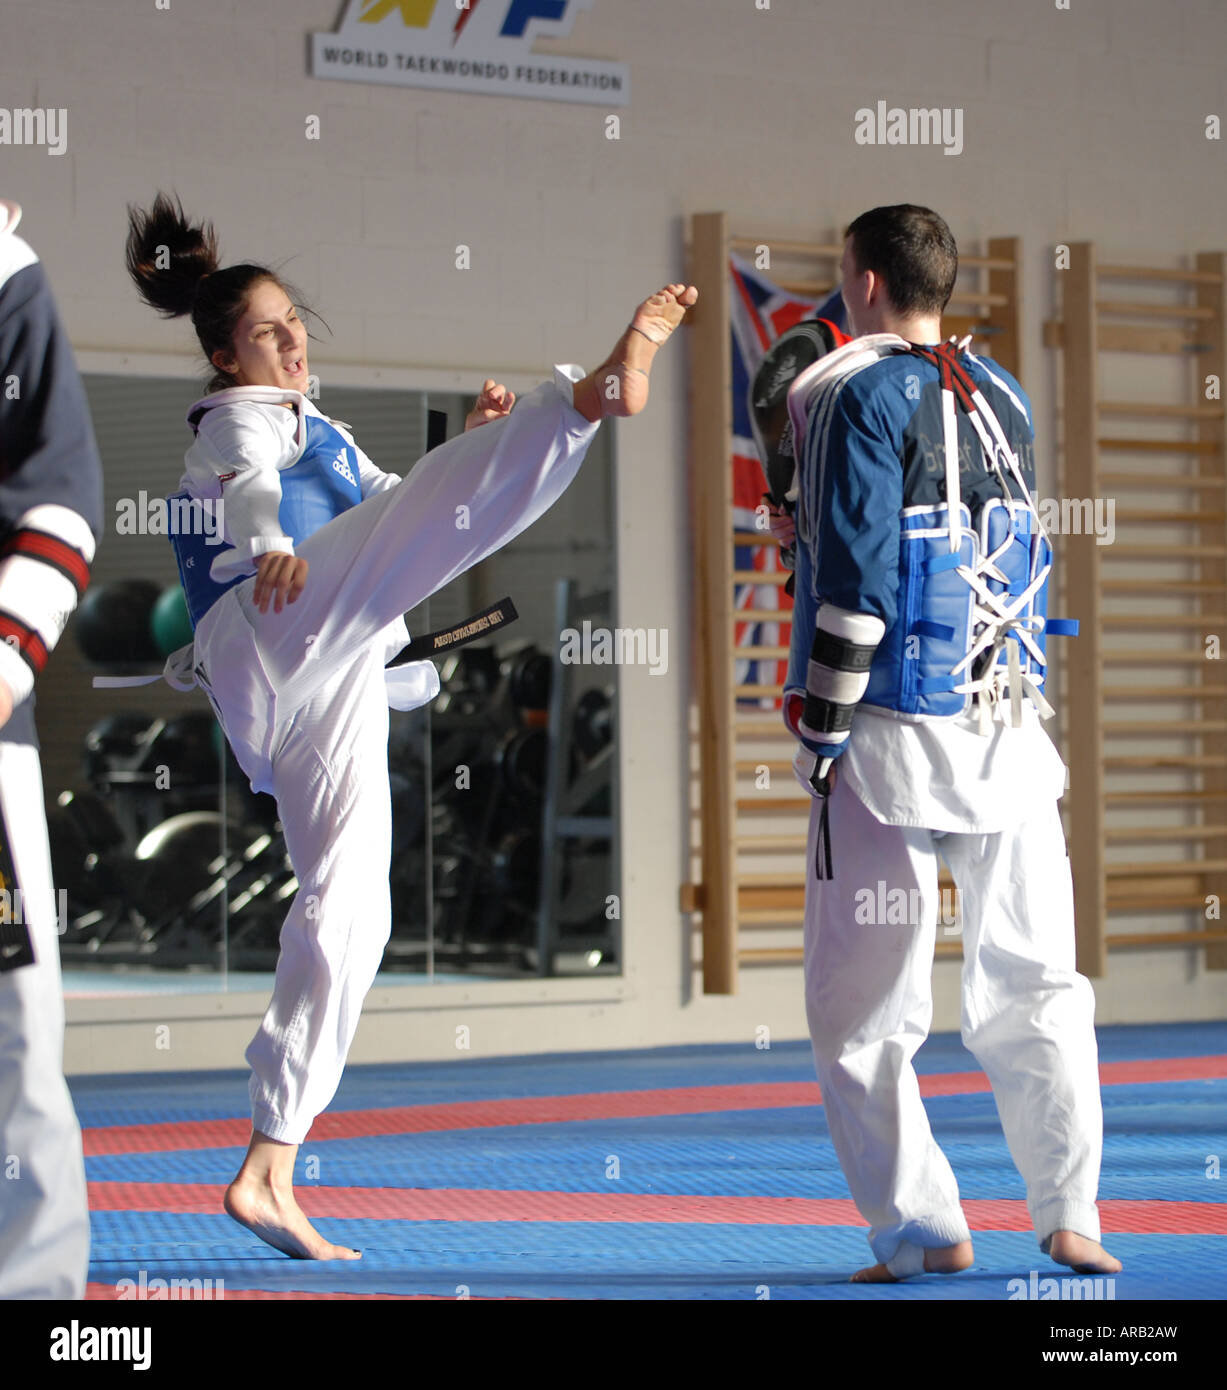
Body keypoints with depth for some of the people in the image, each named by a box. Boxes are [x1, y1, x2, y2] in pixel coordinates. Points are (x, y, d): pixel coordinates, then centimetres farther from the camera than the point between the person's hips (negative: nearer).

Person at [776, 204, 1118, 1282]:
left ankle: (921, 1228, 1)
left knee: (861, 1010, 3)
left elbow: (857, 574, -14)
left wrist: (821, 728, -8)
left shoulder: (854, 392, -7)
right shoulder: (1003, 397, 12)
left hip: (893, 737, -6)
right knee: (1034, 988, 11)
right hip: (1010, 725, 6)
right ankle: (1068, 1221, 11)